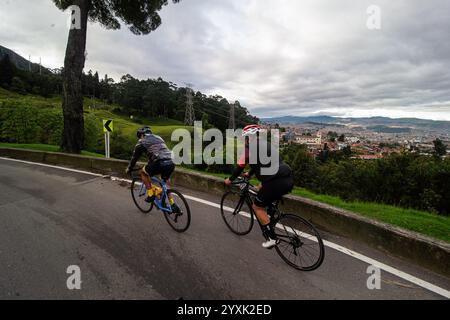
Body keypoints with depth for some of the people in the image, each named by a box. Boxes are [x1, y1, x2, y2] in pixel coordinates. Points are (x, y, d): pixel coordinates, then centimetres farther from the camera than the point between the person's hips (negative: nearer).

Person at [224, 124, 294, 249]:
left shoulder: (249, 148, 0)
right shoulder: (265, 144, 23)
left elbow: (240, 167, 6)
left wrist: (230, 180, 23)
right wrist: (249, 174, 51)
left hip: (277, 182, -8)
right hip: (289, 179, 8)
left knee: (257, 207, 12)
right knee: (261, 188, 32)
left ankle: (272, 238, 12)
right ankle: (268, 221, 34)